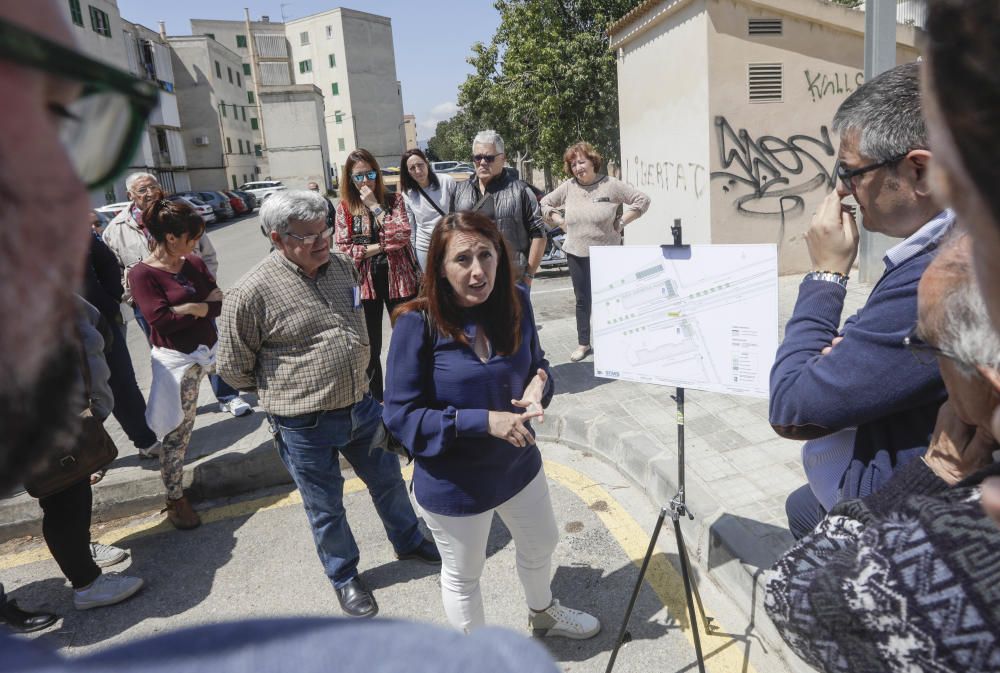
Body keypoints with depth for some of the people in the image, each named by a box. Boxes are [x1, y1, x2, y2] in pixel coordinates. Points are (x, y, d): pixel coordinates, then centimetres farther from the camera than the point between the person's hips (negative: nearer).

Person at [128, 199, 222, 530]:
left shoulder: (194, 262, 4)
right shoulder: (142, 274, -13)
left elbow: (220, 301, -1)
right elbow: (161, 320, -21)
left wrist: (192, 307, -18)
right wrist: (206, 306, -12)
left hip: (207, 350, 6)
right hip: (176, 360, -5)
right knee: (176, 430, 1)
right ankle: (175, 498, 13)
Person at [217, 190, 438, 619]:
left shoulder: (342, 266, -1)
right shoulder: (252, 292, -20)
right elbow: (233, 368, -8)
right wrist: (284, 390, 2)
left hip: (361, 406, 5)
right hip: (306, 427, -5)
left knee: (389, 479, 22)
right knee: (326, 509, 14)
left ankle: (408, 541, 49)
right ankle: (344, 577, 40)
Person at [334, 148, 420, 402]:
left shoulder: (394, 200, 1)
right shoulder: (344, 208, 2)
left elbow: (402, 235, -14)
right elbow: (344, 249, -6)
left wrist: (375, 206, -15)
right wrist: (383, 246, -12)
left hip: (397, 279, 0)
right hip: (364, 283, 0)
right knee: (370, 346, 9)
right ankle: (374, 399, 26)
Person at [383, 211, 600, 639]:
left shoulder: (515, 302, -11)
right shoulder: (418, 323, -25)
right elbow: (400, 415, -22)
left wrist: (539, 384, -19)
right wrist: (482, 421, -31)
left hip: (518, 463, 5)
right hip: (453, 483, -5)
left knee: (542, 545, 29)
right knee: (463, 577, 20)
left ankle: (543, 612, 63)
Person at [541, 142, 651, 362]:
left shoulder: (611, 185, -5)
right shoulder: (568, 187, 4)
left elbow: (642, 200, -3)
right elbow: (545, 204, 16)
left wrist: (621, 222, -7)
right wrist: (561, 223, 5)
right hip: (576, 253, 3)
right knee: (582, 300, 10)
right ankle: (583, 344, 21)